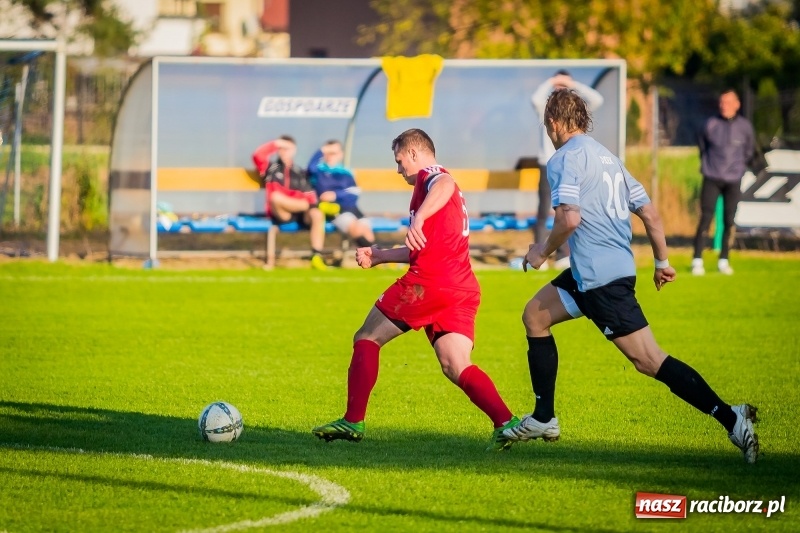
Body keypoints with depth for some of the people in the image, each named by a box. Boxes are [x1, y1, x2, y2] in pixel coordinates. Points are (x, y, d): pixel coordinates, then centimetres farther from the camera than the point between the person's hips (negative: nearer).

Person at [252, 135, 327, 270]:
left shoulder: (300, 172, 21)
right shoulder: (271, 167, 15)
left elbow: (309, 194, 13)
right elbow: (258, 156, -5)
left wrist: (313, 204, -9)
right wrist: (275, 144, 0)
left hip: (300, 214, 2)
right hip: (281, 214, -2)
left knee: (317, 215, -33)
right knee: (275, 196, -38)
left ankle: (316, 258, -35)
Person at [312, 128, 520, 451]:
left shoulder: (429, 176, 1)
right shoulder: (436, 181, 30)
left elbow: (446, 185, -28)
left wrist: (418, 219, -41)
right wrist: (379, 256, 42)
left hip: (427, 283, -9)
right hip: (463, 291, 9)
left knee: (366, 339, 7)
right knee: (456, 367, -2)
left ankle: (353, 422, 5)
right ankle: (505, 422, -23)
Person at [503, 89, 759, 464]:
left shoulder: (565, 158, -9)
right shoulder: (607, 157, 17)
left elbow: (569, 218, -22)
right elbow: (649, 213, 16)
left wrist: (544, 251, -6)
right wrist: (662, 261, 25)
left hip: (600, 276, -10)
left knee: (648, 360, -11)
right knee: (534, 316, 20)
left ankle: (731, 419, -18)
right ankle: (543, 419, 21)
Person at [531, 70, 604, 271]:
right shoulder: (545, 107, 1)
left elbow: (597, 100, -8)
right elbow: (535, 99, -22)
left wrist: (574, 85, -7)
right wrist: (550, 82, -12)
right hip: (548, 166, -3)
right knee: (544, 213, -5)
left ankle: (563, 257, 9)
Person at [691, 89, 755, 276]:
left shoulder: (745, 126, -2)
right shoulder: (710, 124, -4)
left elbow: (749, 150, 13)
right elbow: (702, 146, 12)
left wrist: (740, 166, 11)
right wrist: (706, 165, 10)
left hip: (733, 181, 1)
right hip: (712, 179, -1)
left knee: (729, 221, 3)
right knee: (706, 218, -7)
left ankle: (723, 261, 12)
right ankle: (697, 261, -5)